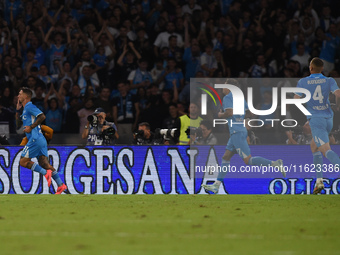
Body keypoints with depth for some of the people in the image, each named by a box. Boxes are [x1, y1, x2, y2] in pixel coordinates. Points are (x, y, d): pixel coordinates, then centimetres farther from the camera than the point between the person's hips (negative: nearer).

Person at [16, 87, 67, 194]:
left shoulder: (29, 106, -7)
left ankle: (46, 173, -15)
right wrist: (18, 110, 22)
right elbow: (18, 121, 36)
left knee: (23, 161, -5)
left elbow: (42, 116, -18)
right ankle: (61, 185, -7)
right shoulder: (25, 109, 23)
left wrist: (31, 127, -15)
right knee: (44, 163, 2)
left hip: (35, 139, -10)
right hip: (40, 140, 10)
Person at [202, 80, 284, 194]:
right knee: (225, 158, 10)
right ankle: (216, 185, 10)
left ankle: (275, 163, -20)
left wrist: (221, 115, -2)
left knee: (248, 160, -13)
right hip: (242, 130, 10)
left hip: (237, 132, -10)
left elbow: (229, 113, -20)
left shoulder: (227, 98, -7)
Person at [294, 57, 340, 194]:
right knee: (314, 147, 22)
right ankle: (319, 180, 14)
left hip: (315, 119, -5)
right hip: (328, 118, 5)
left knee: (325, 149, -17)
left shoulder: (302, 82, 1)